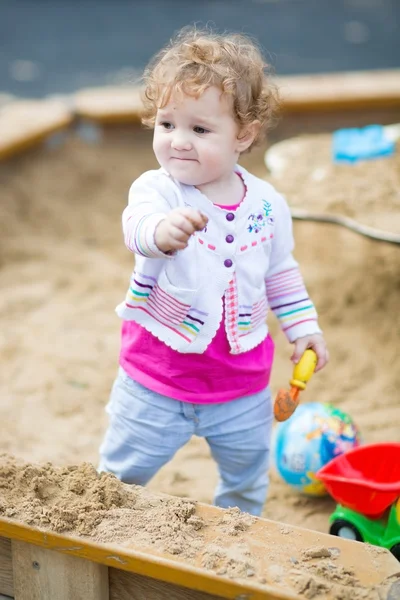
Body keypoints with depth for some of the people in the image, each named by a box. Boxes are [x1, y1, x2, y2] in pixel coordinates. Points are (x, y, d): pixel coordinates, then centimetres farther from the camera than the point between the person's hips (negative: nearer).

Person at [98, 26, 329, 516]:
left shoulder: (266, 204, -4)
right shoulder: (157, 189, -17)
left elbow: (281, 272, 12)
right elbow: (137, 227, -41)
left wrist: (303, 326, 11)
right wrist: (161, 230, -63)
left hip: (240, 383, 3)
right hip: (156, 377, -3)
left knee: (248, 479, 22)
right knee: (119, 477, 9)